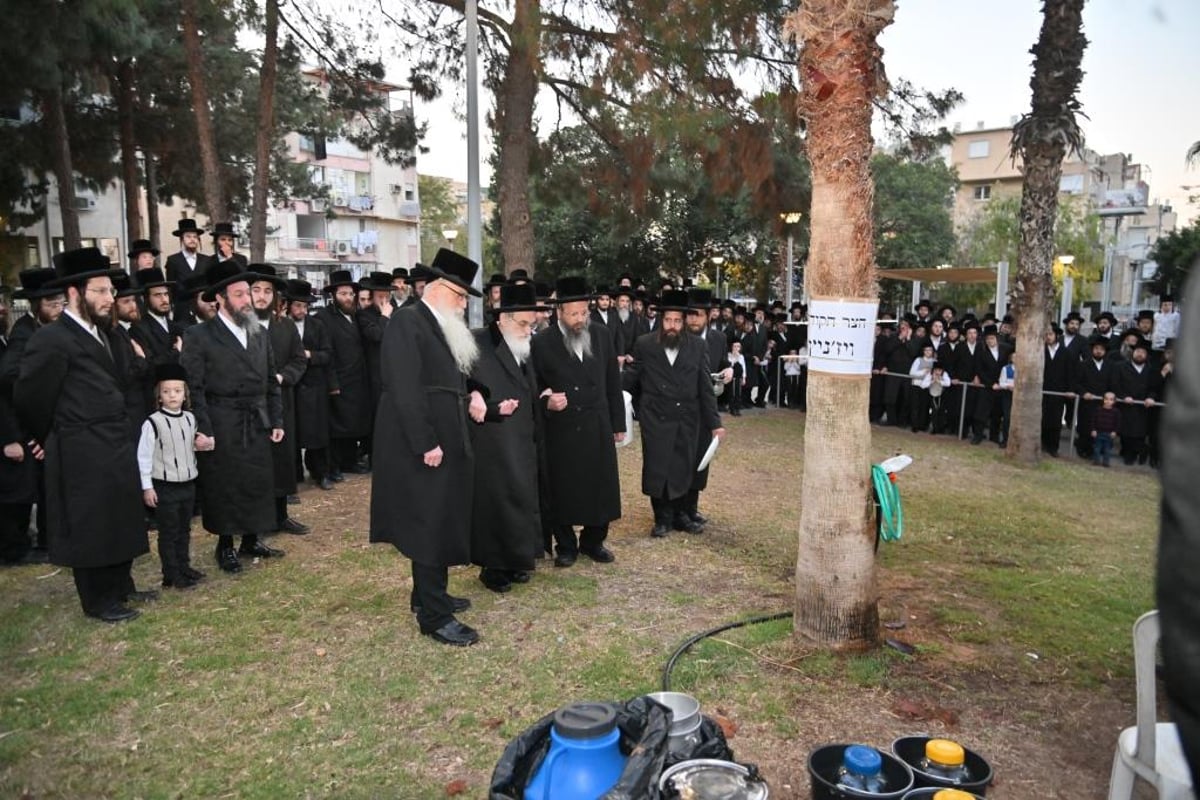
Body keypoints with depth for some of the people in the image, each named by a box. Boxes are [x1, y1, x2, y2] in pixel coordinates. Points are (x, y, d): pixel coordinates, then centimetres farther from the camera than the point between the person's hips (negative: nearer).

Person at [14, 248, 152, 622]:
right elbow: (29, 398, -9)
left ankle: (120, 586, 33)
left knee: (120, 520, 18)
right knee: (89, 526, 4)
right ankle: (98, 600, 18)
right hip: (82, 453, -8)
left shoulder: (102, 334, 11)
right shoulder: (51, 339, -15)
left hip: (117, 446, 8)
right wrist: (51, 440, 2)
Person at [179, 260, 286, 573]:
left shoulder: (260, 333, 11)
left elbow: (271, 381, 13)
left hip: (257, 425, 5)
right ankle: (225, 546, 21)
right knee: (223, 488, 5)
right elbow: (193, 387, -9)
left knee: (259, 484, 10)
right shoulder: (199, 336, -6)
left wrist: (277, 420, 9)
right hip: (221, 429, -5)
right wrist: (202, 430, -14)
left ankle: (252, 541, 26)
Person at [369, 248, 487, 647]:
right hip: (423, 448, -9)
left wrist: (472, 393, 4)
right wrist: (426, 444, -24)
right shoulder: (406, 323, -14)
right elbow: (405, 389, -22)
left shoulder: (444, 327, 15)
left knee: (441, 524, 18)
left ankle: (429, 594, 33)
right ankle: (434, 616, 7)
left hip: (446, 442, 10)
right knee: (430, 528, -3)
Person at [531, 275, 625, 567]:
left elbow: (613, 383, 8)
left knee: (600, 487, 10)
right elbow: (534, 386, -2)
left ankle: (593, 541, 28)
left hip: (598, 427, 3)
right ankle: (566, 546, 24)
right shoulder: (542, 342, -8)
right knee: (562, 490, 7)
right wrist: (546, 401, -23)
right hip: (561, 430, -3)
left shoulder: (602, 335, 3)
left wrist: (618, 423, 9)